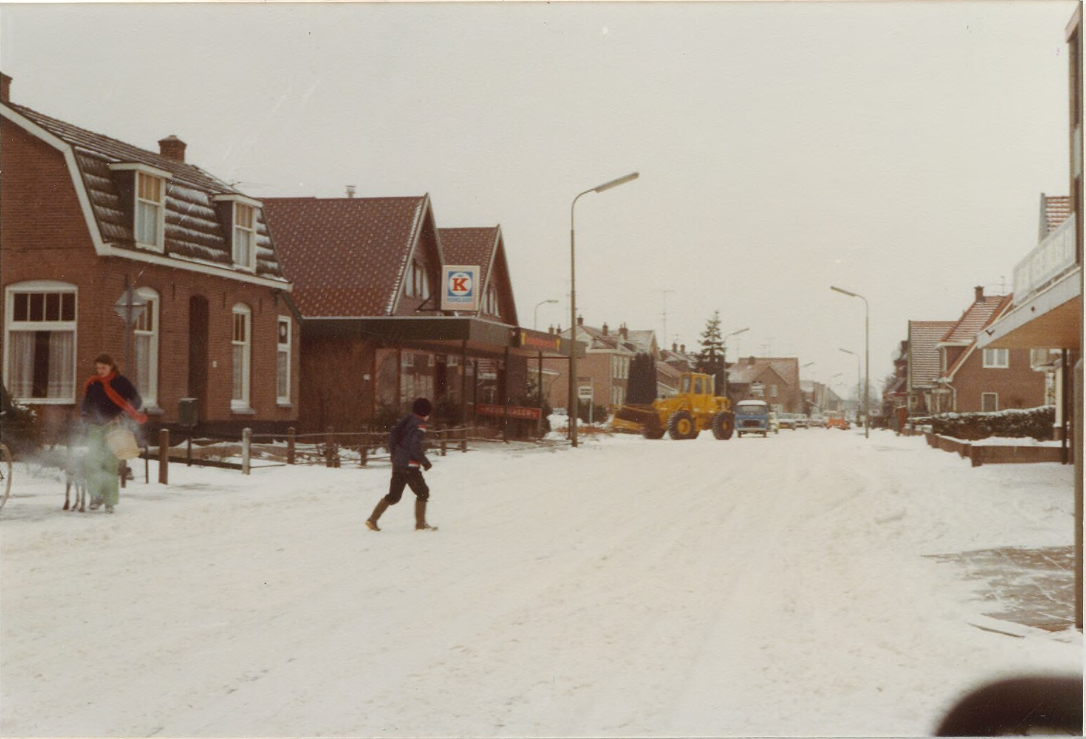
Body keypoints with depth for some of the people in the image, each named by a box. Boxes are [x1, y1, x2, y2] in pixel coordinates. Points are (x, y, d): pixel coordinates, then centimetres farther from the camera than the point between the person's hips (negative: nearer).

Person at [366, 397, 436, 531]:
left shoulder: (405, 420, 12)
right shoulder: (420, 425, -12)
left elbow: (392, 437, 15)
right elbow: (415, 446, -20)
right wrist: (425, 462, -10)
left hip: (397, 464, 8)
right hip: (410, 465, -8)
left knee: (393, 495, 13)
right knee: (422, 492, 5)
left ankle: (372, 519, 6)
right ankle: (420, 524, 7)